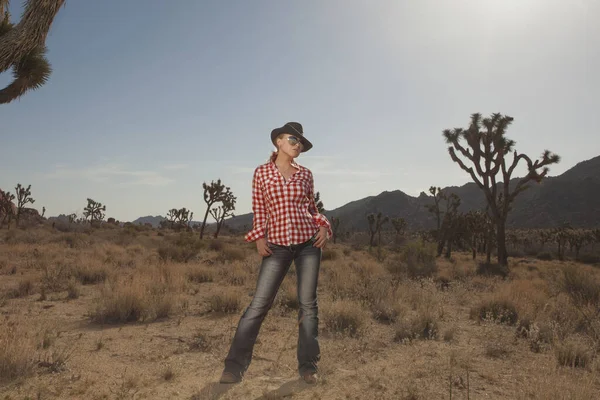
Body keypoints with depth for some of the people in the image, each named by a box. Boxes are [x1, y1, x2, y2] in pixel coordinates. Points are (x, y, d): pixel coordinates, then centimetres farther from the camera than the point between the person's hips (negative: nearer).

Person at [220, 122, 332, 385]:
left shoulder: (305, 174, 7)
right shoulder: (262, 172, 3)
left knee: (308, 303, 5)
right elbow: (259, 210, 5)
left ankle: (307, 366, 17)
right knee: (260, 302, -3)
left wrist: (323, 227, -3)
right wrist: (259, 237, -6)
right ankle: (235, 366, 6)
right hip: (277, 245, -2)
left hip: (308, 242, 2)